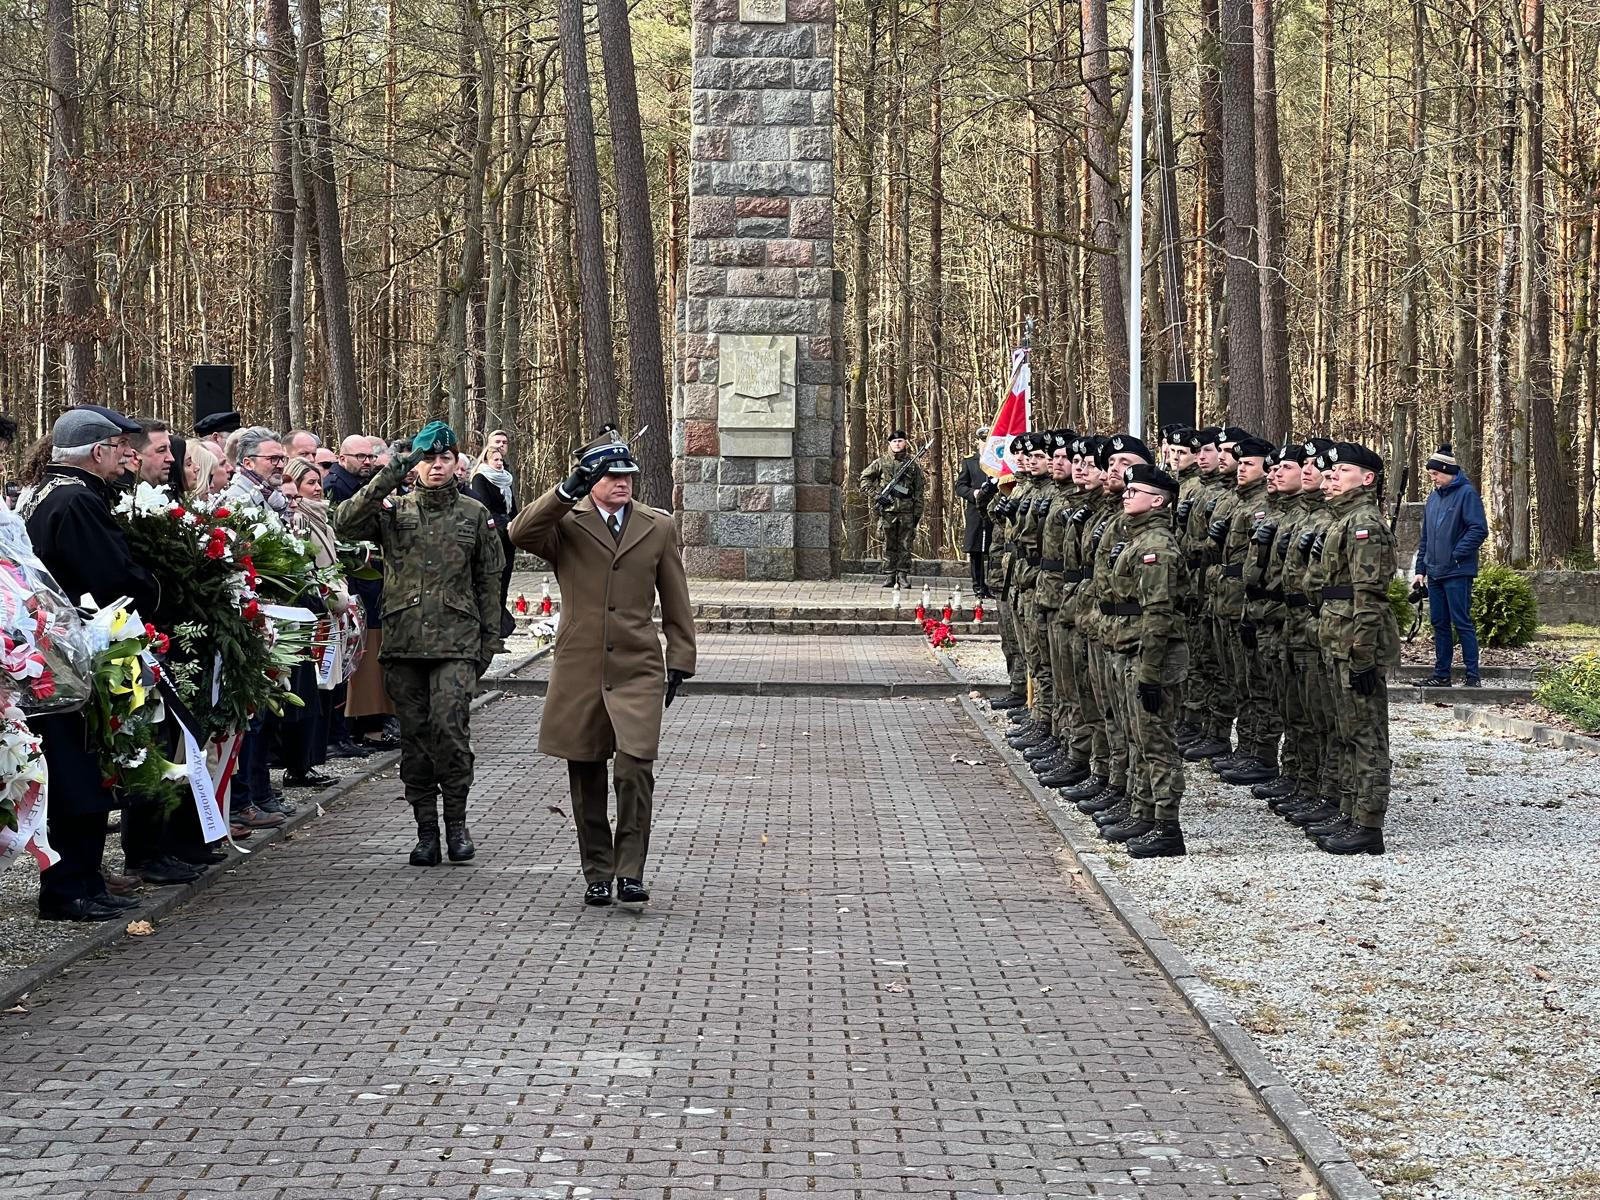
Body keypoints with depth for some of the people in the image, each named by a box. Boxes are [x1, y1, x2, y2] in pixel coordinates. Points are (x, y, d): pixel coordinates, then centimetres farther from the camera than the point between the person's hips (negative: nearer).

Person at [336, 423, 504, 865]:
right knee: (414, 736, 5)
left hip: (456, 644, -1)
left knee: (449, 727, -16)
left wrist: (489, 639, 8)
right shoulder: (393, 510, 8)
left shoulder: (473, 514, 11)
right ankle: (426, 828, 14)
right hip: (404, 643, 1)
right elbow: (345, 523, -10)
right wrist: (388, 477, -16)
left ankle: (456, 821, 0)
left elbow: (488, 580, 14)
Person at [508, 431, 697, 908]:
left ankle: (630, 870, -7)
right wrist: (567, 492, -22)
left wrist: (680, 661, 9)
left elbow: (676, 602, 14)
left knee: (636, 768, -16)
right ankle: (597, 873, 19)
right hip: (579, 669, 0)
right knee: (585, 777, 7)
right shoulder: (565, 524, 4)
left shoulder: (659, 527, 11)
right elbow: (519, 534, -16)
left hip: (637, 671, 0)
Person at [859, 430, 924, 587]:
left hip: (907, 511, 0)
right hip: (887, 510, 0)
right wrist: (875, 495, -3)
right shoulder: (882, 462, 5)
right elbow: (865, 478, 10)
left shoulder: (913, 464, 7)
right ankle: (890, 576, 9)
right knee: (889, 545, 4)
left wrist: (918, 514, 2)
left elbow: (919, 491, 7)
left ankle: (903, 576, 6)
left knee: (905, 545, 1)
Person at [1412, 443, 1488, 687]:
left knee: (1462, 623, -6)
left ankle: (1473, 675, -2)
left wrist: (1456, 555, -16)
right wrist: (1420, 569, 15)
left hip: (1457, 573, -8)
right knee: (1439, 624, 10)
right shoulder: (1433, 497, 15)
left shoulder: (1466, 493, -8)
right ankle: (1441, 674, 16)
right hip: (1435, 573, 8)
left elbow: (1479, 529, -15)